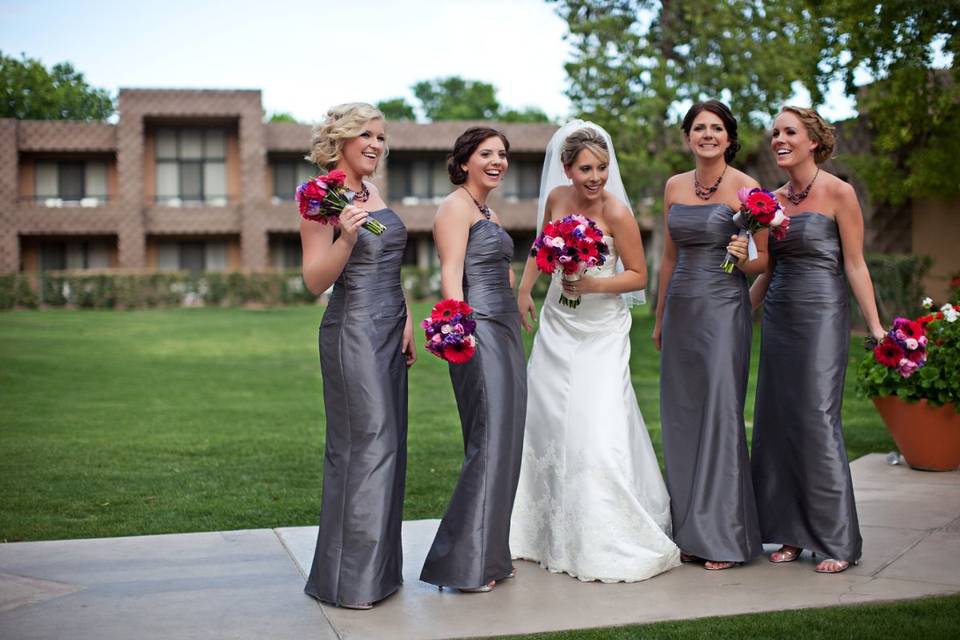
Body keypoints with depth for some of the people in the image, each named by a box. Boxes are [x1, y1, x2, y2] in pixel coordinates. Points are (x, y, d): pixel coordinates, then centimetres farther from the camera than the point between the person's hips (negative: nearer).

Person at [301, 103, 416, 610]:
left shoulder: (372, 193, 14)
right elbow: (316, 281, -13)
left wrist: (406, 322, 9)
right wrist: (346, 237, -29)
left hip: (389, 333, 8)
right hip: (353, 333, -8)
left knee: (387, 444, 11)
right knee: (366, 444, -7)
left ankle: (379, 565, 21)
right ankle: (351, 577, 3)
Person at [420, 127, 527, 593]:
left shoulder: (490, 213, 21)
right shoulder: (455, 207, -6)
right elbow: (451, 275, -17)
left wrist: (518, 321, 22)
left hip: (505, 332, 10)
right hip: (478, 332, -10)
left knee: (506, 444, 9)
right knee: (489, 444, -12)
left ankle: (491, 555, 17)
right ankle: (464, 565, -6)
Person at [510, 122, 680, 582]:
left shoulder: (616, 212, -17)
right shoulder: (556, 198, -3)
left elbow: (638, 276, -11)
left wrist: (595, 285, -25)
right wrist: (524, 291, 13)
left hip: (600, 332, -6)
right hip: (557, 325, 6)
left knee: (600, 431, -13)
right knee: (544, 421, 13)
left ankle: (612, 543, 1)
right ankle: (550, 531, 31)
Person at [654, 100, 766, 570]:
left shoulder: (745, 188, -3)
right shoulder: (674, 186, 12)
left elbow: (769, 259, -1)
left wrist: (744, 260, -23)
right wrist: (659, 318, 20)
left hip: (723, 307, -5)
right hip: (681, 307, 6)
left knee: (720, 414, -7)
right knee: (680, 416, 6)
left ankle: (723, 536, 2)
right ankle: (689, 532, 16)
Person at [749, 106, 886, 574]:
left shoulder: (838, 193, -5)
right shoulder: (773, 200, 11)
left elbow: (855, 264, -7)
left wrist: (875, 327, -12)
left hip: (821, 315, -6)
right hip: (778, 317, 6)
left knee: (818, 421, -8)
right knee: (778, 420, 5)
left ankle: (837, 540, 3)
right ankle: (792, 533, 15)